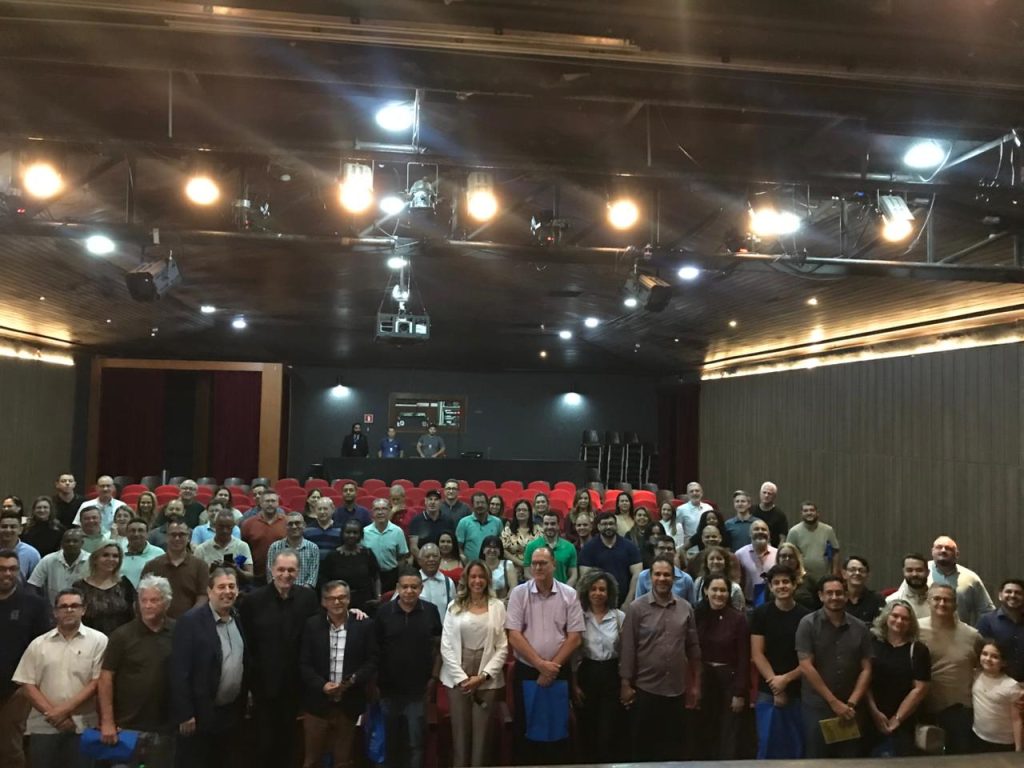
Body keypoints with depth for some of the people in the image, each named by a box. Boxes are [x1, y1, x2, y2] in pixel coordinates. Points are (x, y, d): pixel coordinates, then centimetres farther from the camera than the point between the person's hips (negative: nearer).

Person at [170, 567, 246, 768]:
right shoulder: (190, 621, -16)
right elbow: (180, 672, -18)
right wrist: (185, 714, -18)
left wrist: (243, 705, 11)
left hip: (231, 713, 6)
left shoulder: (238, 620, 5)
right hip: (200, 714, -6)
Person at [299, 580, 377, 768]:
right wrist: (322, 685, -16)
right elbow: (304, 663, -2)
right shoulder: (312, 625, -1)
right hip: (318, 703, 0)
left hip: (348, 705, 0)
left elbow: (372, 661, -1)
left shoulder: (364, 625, -2)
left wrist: (354, 679, -18)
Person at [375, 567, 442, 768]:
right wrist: (374, 681, -3)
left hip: (418, 688, -1)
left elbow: (438, 646, 3)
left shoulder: (430, 611, -5)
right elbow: (374, 648, 0)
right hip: (389, 688, 1)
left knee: (415, 742, 5)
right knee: (391, 742, 16)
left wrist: (434, 677, -2)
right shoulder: (384, 611, -6)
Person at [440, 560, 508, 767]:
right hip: (457, 678, 0)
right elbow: (446, 646, -1)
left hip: (487, 680, 0)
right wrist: (461, 677, -9)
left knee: (482, 733, 3)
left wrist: (483, 675, -9)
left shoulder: (498, 606, 2)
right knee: (460, 732, 5)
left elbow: (503, 647, -1)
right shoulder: (455, 606, 3)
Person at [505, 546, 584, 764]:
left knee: (558, 729, 7)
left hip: (558, 673, 0)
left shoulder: (569, 595, -2)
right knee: (525, 729, 7)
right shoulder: (519, 593, -4)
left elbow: (575, 637, -3)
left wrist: (552, 667, -9)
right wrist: (540, 664, -13)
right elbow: (514, 636, -7)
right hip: (526, 671, 0)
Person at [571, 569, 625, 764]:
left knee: (608, 733, -2)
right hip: (587, 676, 1)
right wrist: (574, 684, 0)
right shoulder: (579, 617, -2)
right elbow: (574, 653, 2)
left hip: (611, 676, -1)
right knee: (588, 732, 11)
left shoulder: (620, 617, 0)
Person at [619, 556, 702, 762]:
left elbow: (693, 647, 8)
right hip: (645, 689, -3)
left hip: (677, 690, 3)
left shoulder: (685, 608, 3)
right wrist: (625, 684, -7)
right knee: (641, 746, 8)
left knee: (673, 747, 12)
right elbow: (628, 649, -6)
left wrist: (696, 684, 7)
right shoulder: (636, 608, -6)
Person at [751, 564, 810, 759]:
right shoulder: (761, 614, -2)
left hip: (798, 693, 1)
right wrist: (775, 682, -11)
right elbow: (757, 654, -4)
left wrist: (786, 679, -10)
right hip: (768, 692, 0)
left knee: (796, 747, 8)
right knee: (768, 745, 3)